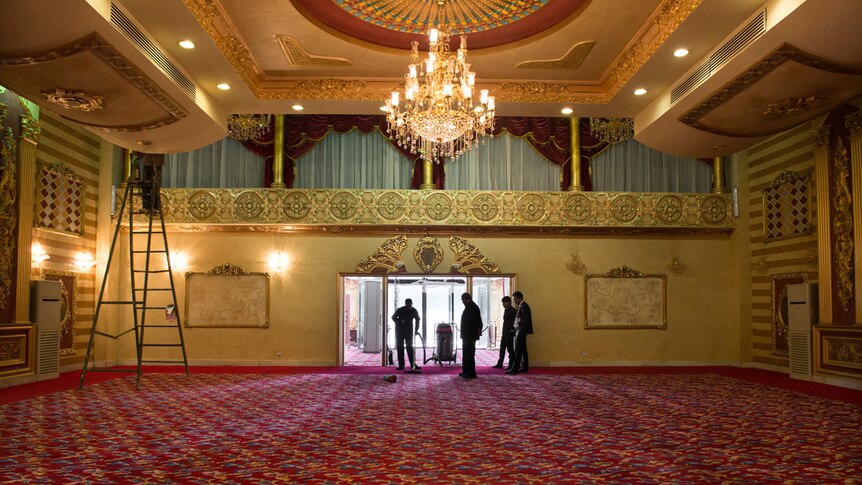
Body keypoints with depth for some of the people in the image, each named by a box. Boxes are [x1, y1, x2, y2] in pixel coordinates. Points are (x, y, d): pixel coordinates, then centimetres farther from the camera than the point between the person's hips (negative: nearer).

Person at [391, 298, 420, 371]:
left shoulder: (414, 311, -6)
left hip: (409, 331, 1)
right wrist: (399, 322, -7)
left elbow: (417, 319, 10)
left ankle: (413, 364, 2)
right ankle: (401, 365, -1)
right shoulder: (400, 310, -13)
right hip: (400, 331, -1)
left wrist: (416, 329, 3)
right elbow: (393, 317, 4)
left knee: (409, 347, 0)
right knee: (400, 347, -3)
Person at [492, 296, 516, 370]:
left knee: (510, 349, -2)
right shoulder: (505, 310, 14)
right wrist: (503, 331, 14)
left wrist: (513, 331, -17)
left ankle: (511, 365, 4)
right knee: (502, 349, 12)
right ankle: (499, 364, 19)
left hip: (510, 333, -9)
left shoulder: (513, 311, -12)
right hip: (504, 332, 9)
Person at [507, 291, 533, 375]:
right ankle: (524, 367, 14)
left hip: (521, 331, -10)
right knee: (523, 350, 11)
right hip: (520, 331, 10)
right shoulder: (522, 306, 16)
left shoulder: (523, 306, -13)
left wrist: (520, 331, -20)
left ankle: (515, 368, -10)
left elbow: (525, 320, -20)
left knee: (518, 350, -10)